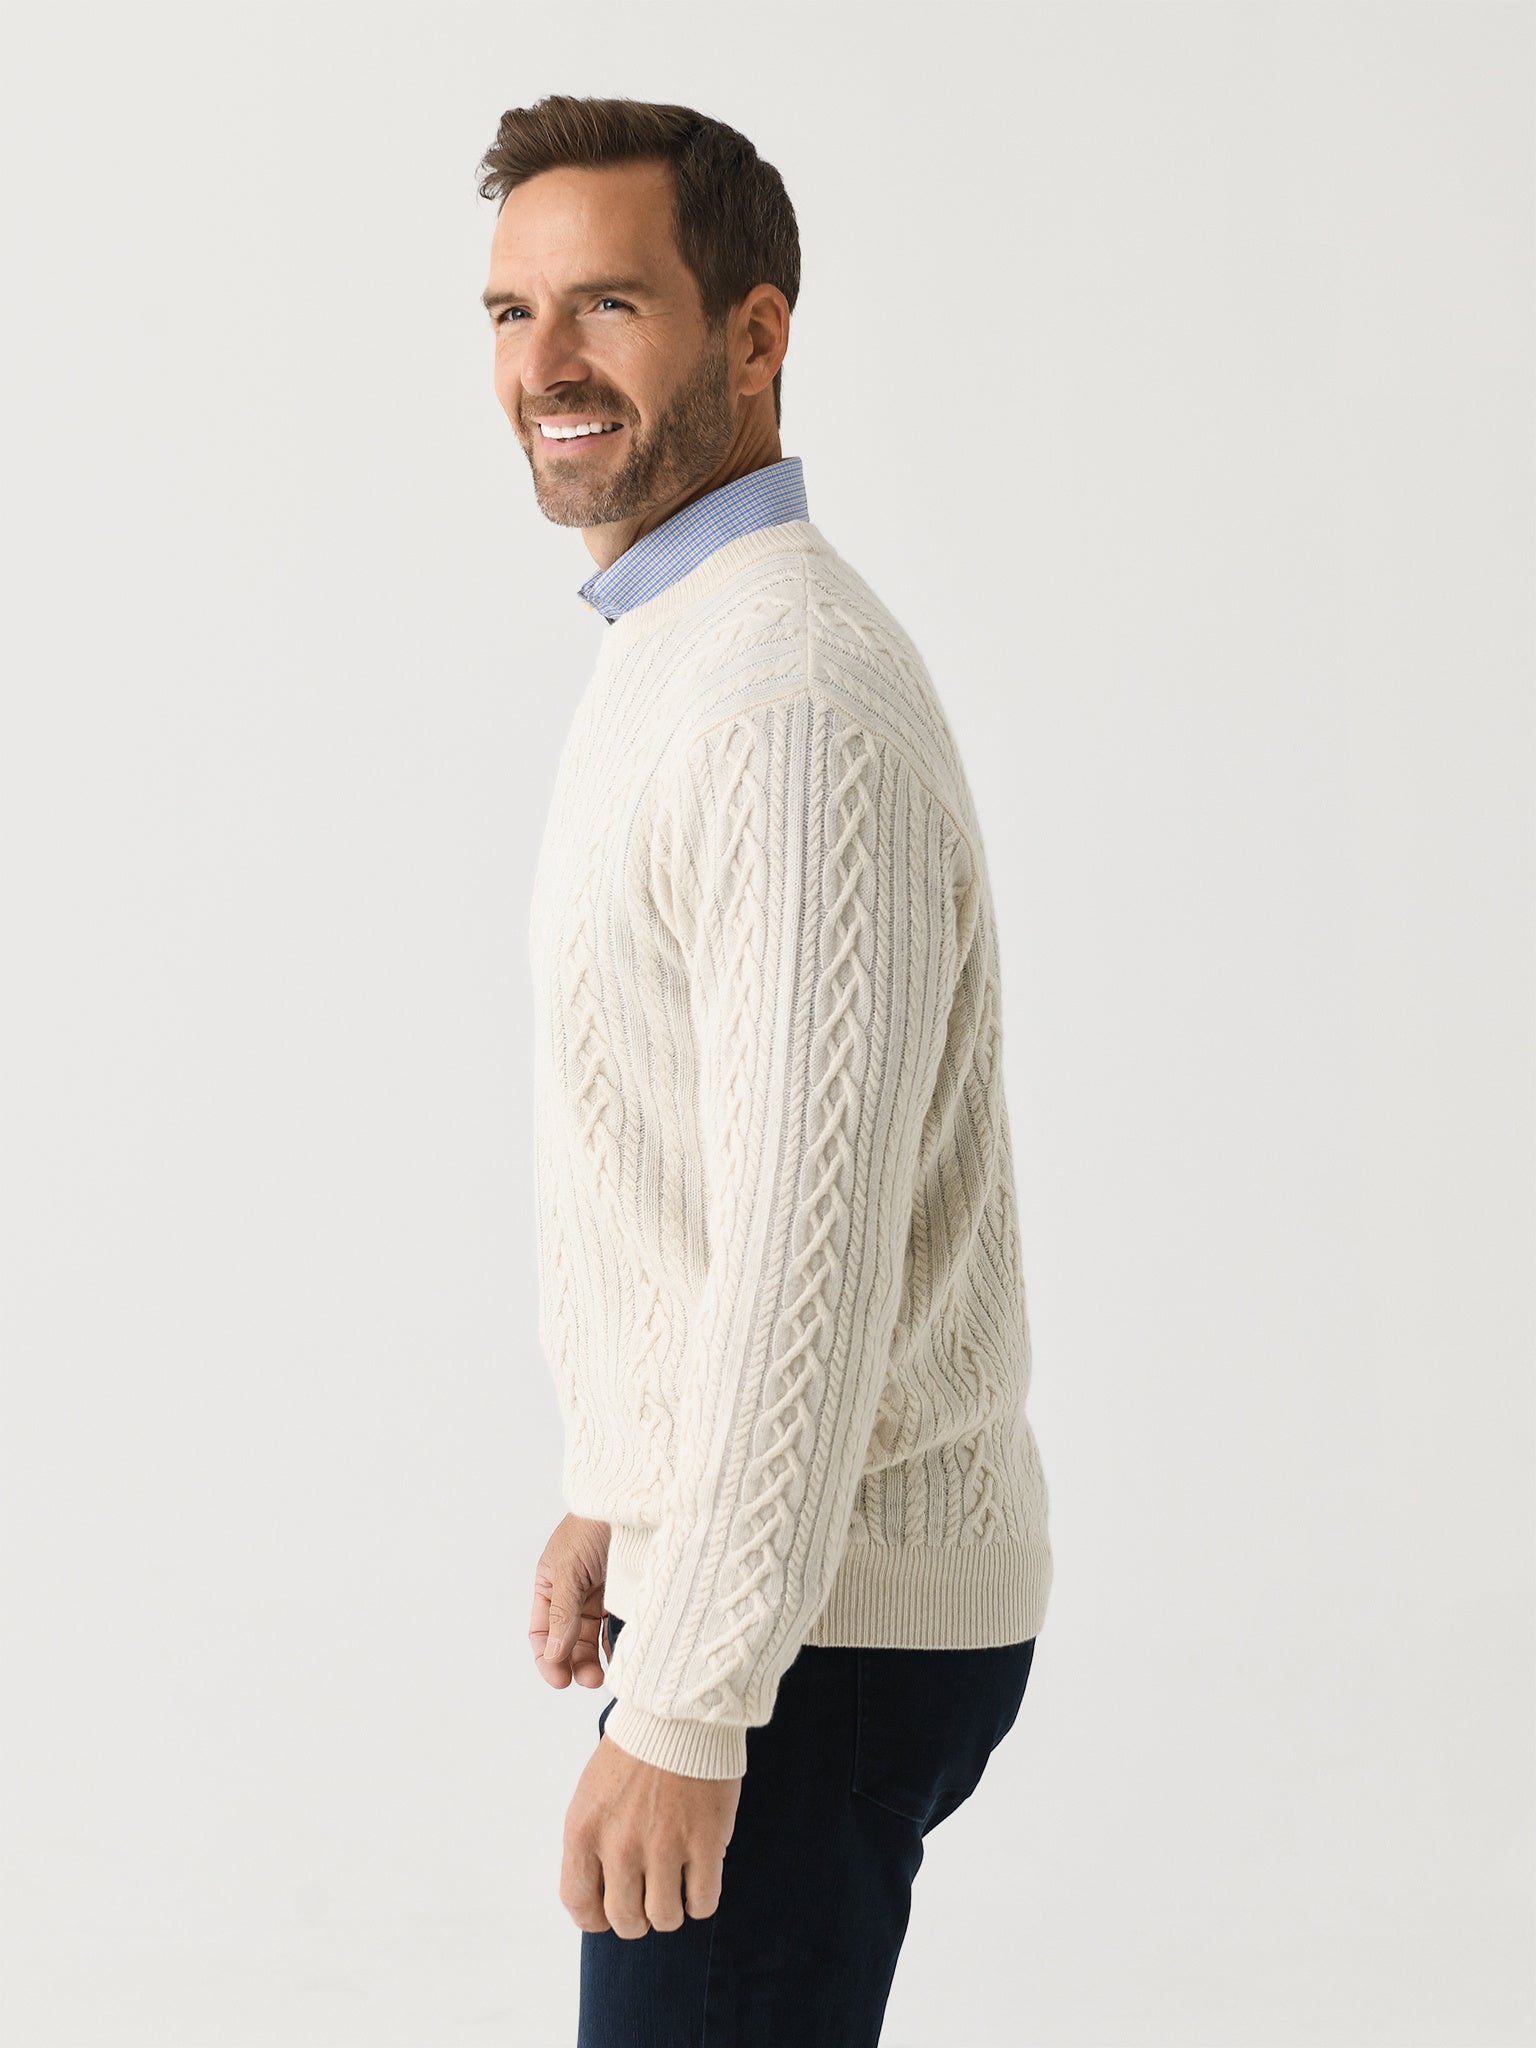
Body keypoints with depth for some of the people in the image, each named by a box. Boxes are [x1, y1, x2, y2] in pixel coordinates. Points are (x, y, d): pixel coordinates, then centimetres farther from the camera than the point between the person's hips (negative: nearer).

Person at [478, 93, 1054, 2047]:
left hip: (821, 1628, -10)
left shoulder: (791, 697, -21)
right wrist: (617, 1497, 22)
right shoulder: (677, 651, 13)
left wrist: (685, 1714, -23)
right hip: (734, 1548, 10)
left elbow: (814, 1243, -25)